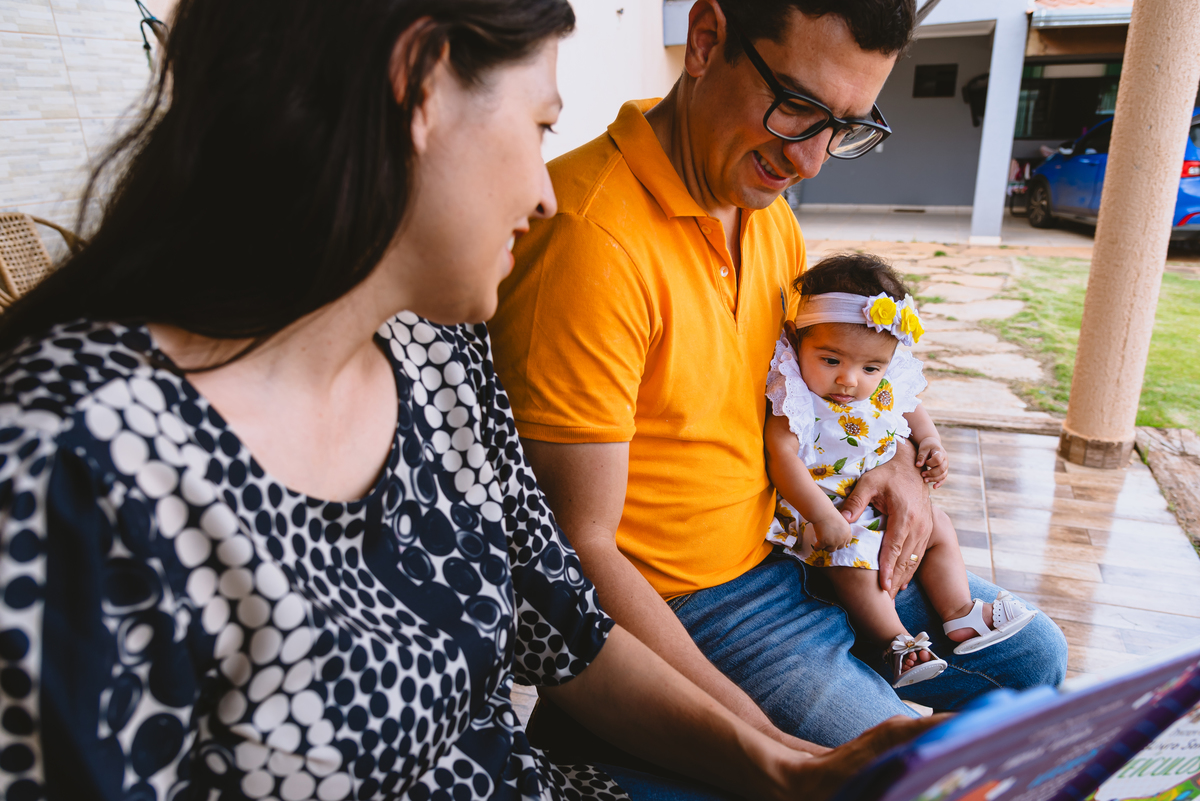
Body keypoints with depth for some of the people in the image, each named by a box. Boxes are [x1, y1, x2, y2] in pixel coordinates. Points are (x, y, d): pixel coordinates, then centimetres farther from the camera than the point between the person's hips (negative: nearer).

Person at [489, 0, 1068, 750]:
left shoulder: (766, 206, 1)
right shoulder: (592, 237, -29)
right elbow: (578, 549, -26)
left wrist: (900, 459, -1)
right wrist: (758, 739, -25)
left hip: (790, 546, 9)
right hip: (686, 606, -8)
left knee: (1034, 657, 17)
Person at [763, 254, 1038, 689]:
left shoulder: (888, 385, -4)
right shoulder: (795, 396, -26)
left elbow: (911, 409, 20)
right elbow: (782, 458, -31)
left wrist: (931, 443, 2)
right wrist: (823, 517, -32)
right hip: (818, 507, -7)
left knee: (939, 528, 10)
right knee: (852, 557, -27)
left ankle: (960, 615, 21)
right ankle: (894, 642, -8)